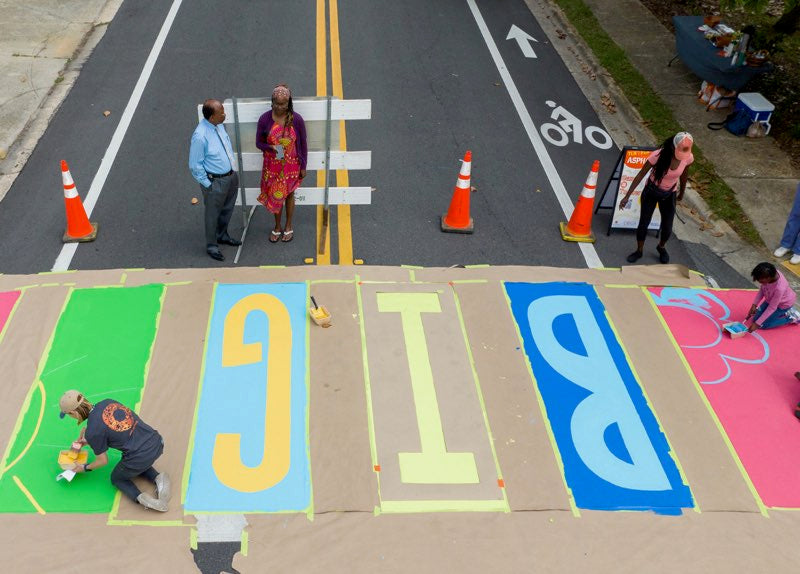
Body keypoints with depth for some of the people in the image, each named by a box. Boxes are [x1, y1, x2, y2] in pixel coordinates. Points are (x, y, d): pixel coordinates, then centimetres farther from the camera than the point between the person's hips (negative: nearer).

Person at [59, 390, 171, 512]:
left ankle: (140, 497, -1)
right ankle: (158, 478, 11)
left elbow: (103, 461, 3)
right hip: (157, 442, 6)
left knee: (117, 478, 27)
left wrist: (85, 468, 22)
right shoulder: (108, 402, 5)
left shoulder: (92, 432, -12)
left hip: (140, 457, -6)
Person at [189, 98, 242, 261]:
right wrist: (207, 184, -14)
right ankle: (211, 246, 33)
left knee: (227, 209, 26)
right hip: (215, 182, -8)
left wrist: (233, 169, 14)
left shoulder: (219, 125, -6)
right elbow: (195, 166, -20)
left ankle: (222, 235, 50)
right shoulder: (200, 136, -29)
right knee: (213, 214, 13)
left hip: (231, 176, 8)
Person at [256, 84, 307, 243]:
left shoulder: (296, 119, -16)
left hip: (291, 165, -1)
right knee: (275, 195, 15)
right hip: (272, 165, 1)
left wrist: (303, 166, -2)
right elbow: (259, 143, -4)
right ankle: (277, 227, 36)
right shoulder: (264, 119, -14)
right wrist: (271, 147, -25)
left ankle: (288, 227, 36)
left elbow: (303, 144, -5)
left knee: (288, 194, 17)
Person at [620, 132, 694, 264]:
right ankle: (639, 251, 31)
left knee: (667, 228, 7)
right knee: (643, 224, 4)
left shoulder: (688, 158, -20)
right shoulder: (658, 156, -30)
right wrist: (627, 196, -19)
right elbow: (640, 175, -20)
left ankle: (661, 247, 41)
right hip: (651, 191, -2)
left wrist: (681, 193, 17)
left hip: (669, 194, 2)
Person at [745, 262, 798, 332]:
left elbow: (771, 308, -32)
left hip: (783, 304, -7)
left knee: (763, 325, -3)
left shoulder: (779, 288, -43)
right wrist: (754, 305, -12)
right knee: (756, 318, 10)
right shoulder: (769, 274, -26)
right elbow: (762, 289, -6)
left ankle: (790, 317, 9)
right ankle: (780, 312, 24)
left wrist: (757, 324, -28)